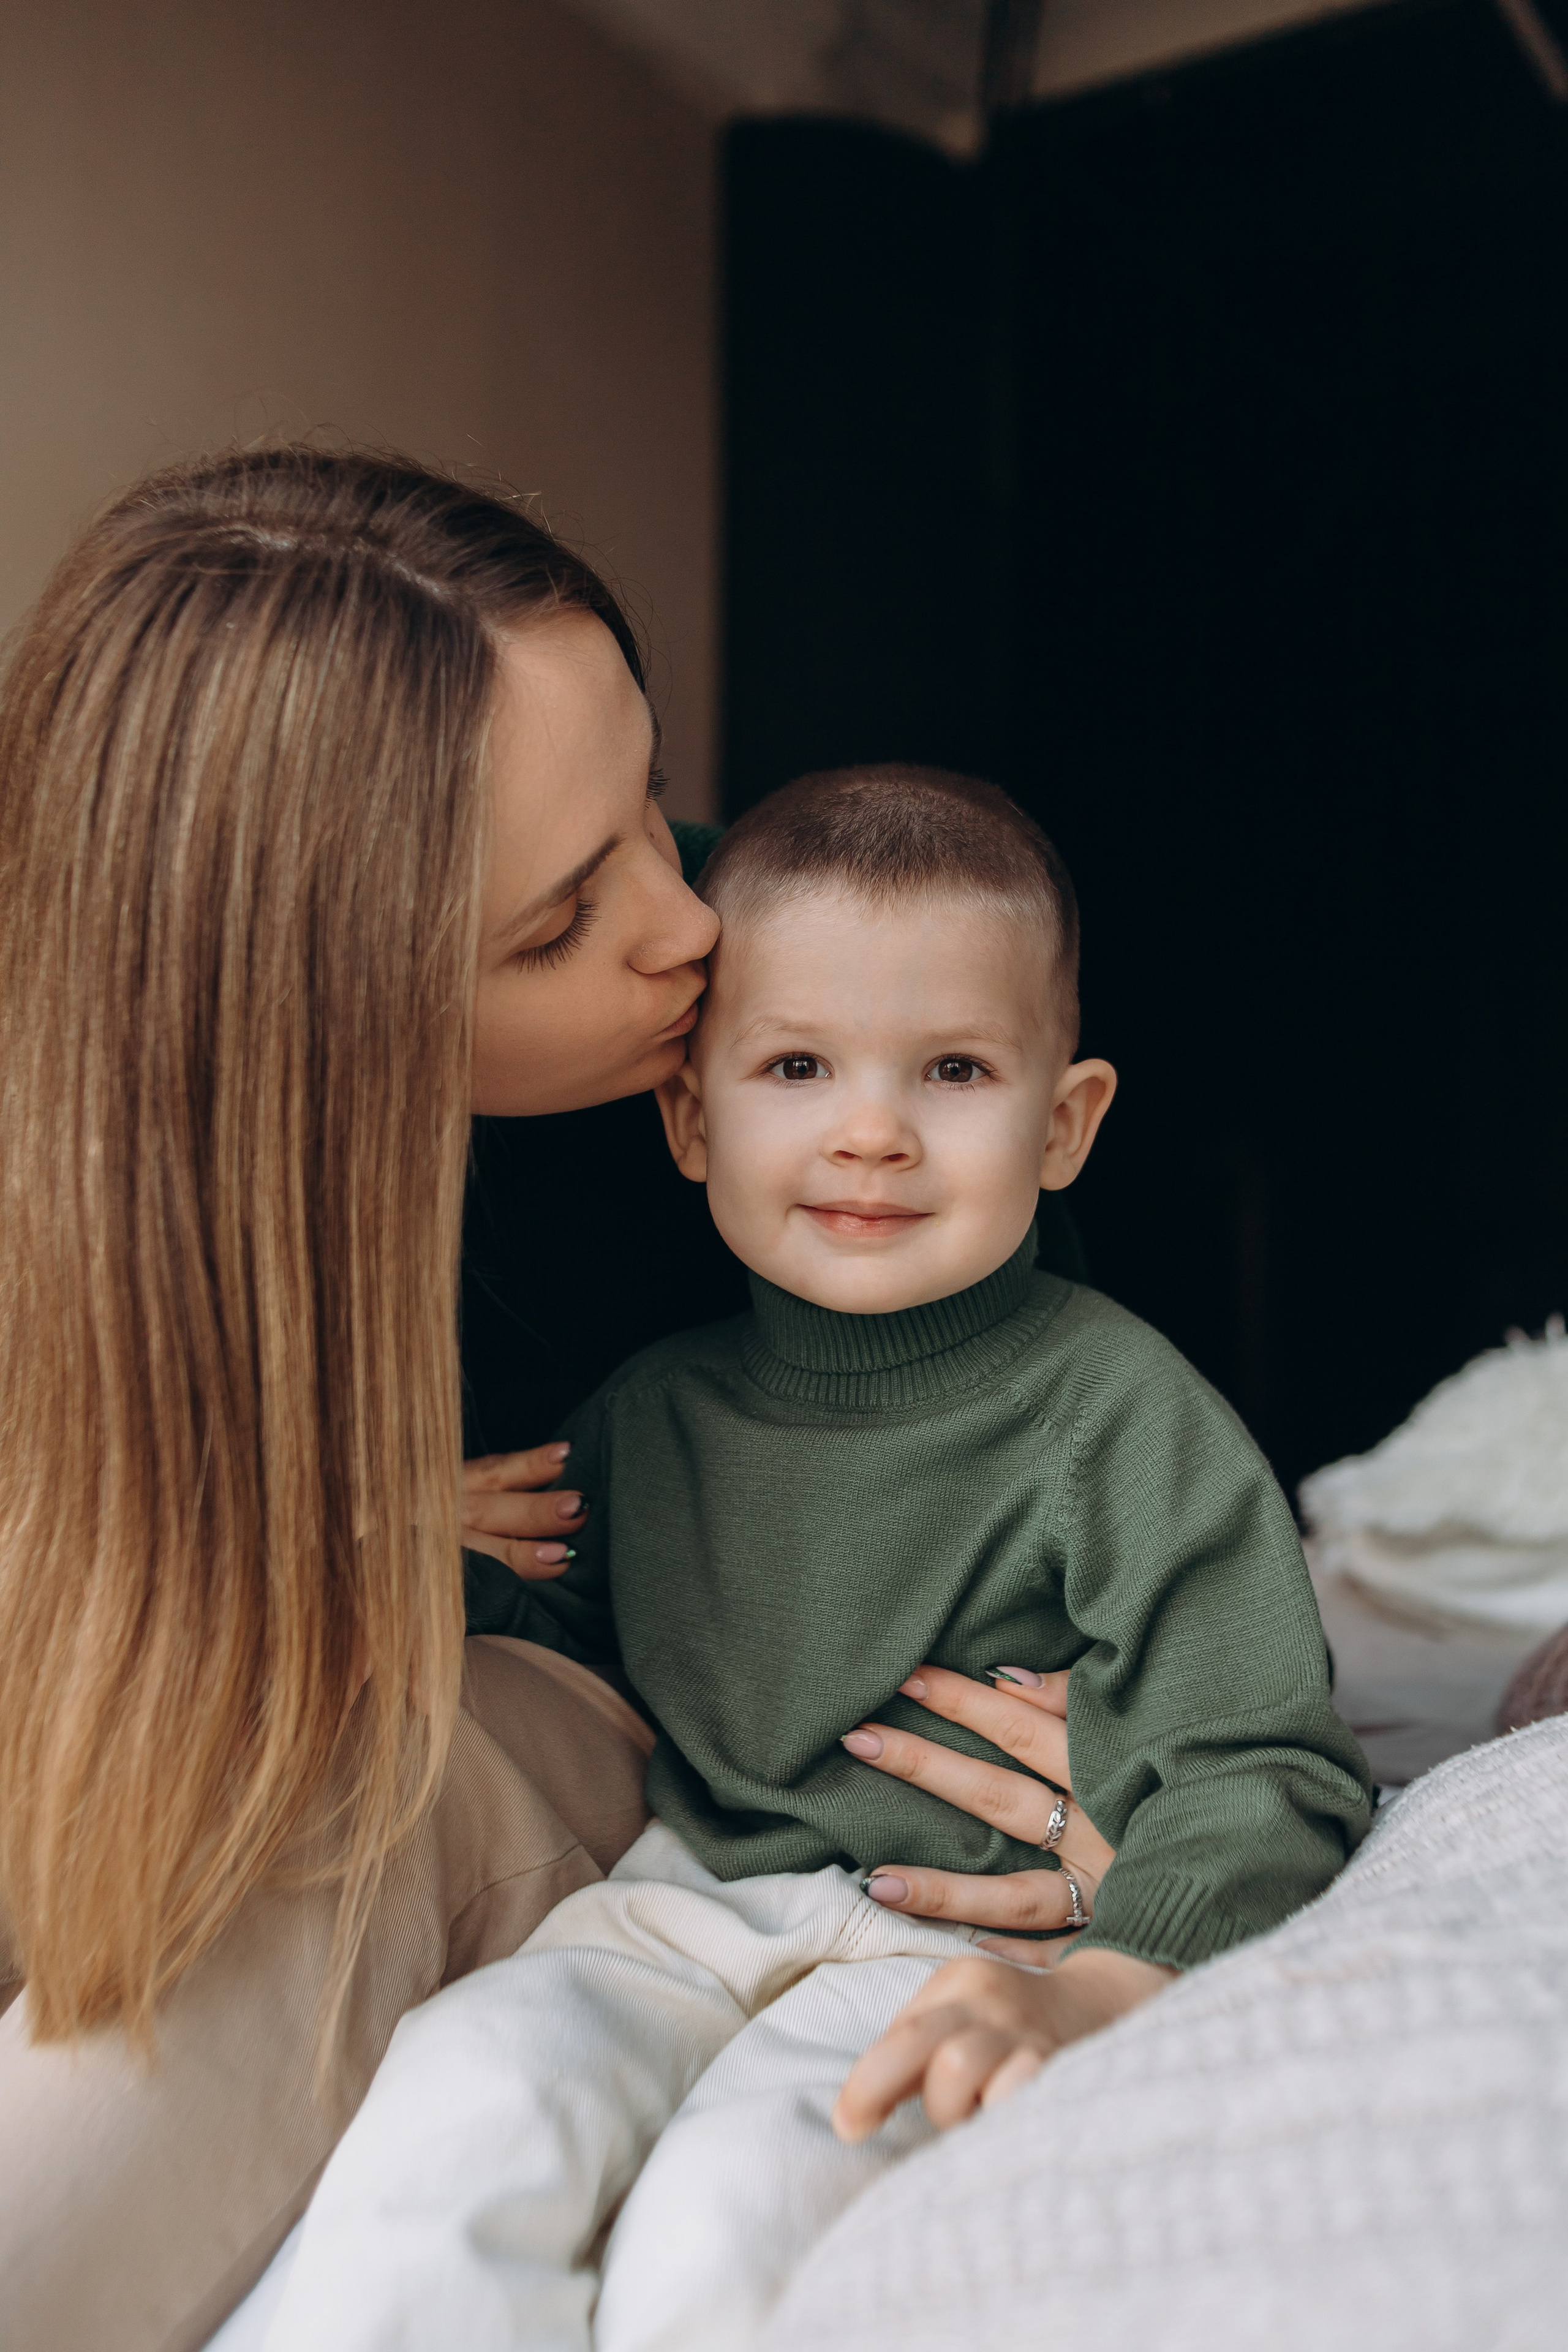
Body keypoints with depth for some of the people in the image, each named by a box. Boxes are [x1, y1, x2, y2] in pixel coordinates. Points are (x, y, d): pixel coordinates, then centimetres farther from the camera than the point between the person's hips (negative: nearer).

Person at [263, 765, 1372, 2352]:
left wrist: (1092, 1988, -28)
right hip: (685, 1907, 5)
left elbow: (1262, 1782, -12)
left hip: (970, 1944, -4)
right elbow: (556, 1658, 24)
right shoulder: (650, 1415, 6)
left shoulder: (1123, 1417, -10)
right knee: (454, 2114, -23)